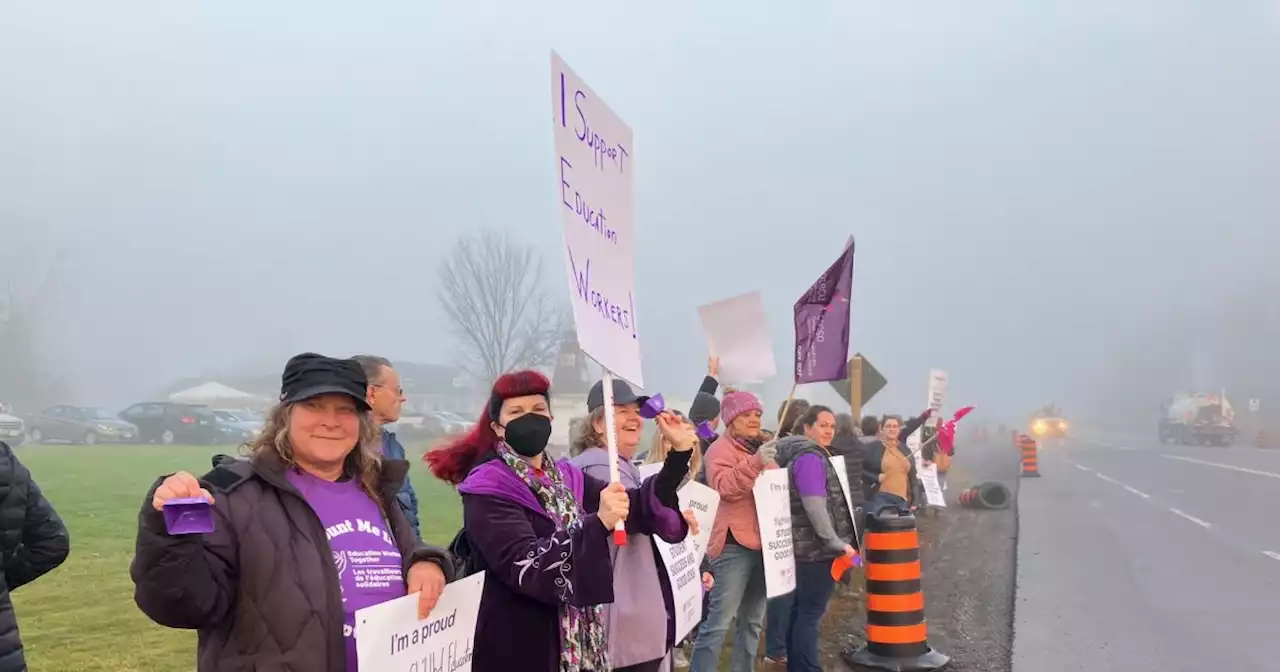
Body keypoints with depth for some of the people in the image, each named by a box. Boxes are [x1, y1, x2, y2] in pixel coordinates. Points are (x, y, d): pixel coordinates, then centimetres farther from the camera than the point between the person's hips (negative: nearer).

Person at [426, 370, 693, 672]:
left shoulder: (567, 478, 7)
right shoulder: (488, 492, -11)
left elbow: (637, 507, 6)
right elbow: (527, 566, -25)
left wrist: (679, 455, -7)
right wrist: (598, 523, -36)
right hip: (518, 647, -6)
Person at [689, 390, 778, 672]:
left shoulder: (762, 447, 18)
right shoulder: (721, 448, -6)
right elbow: (724, 487, -24)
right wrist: (755, 462, -34)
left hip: (763, 543, 8)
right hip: (735, 544, -8)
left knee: (753, 620, 14)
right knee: (720, 620, -10)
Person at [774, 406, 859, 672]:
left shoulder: (807, 454, 18)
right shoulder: (810, 457, -15)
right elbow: (814, 505, -23)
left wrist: (836, 541, 25)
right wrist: (837, 543, -22)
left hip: (806, 547, 10)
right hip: (817, 548, -10)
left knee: (800, 610, 14)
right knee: (811, 613, -5)